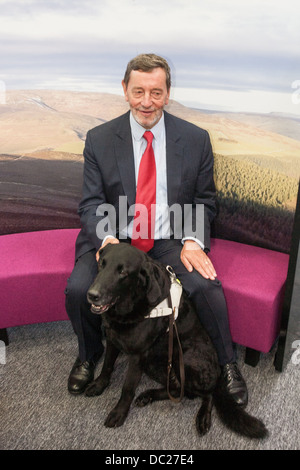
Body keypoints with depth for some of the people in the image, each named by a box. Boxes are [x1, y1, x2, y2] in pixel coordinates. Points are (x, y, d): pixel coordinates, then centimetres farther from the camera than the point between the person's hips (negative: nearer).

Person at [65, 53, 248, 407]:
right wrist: (106, 239, -23)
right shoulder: (99, 139, -1)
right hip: (113, 239, 1)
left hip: (171, 241, 0)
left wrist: (193, 240, -14)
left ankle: (227, 363, 5)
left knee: (207, 286, -25)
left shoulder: (195, 139, -1)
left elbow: (204, 201, 5)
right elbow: (91, 203, -2)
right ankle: (89, 355, 14)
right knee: (77, 289, -21)